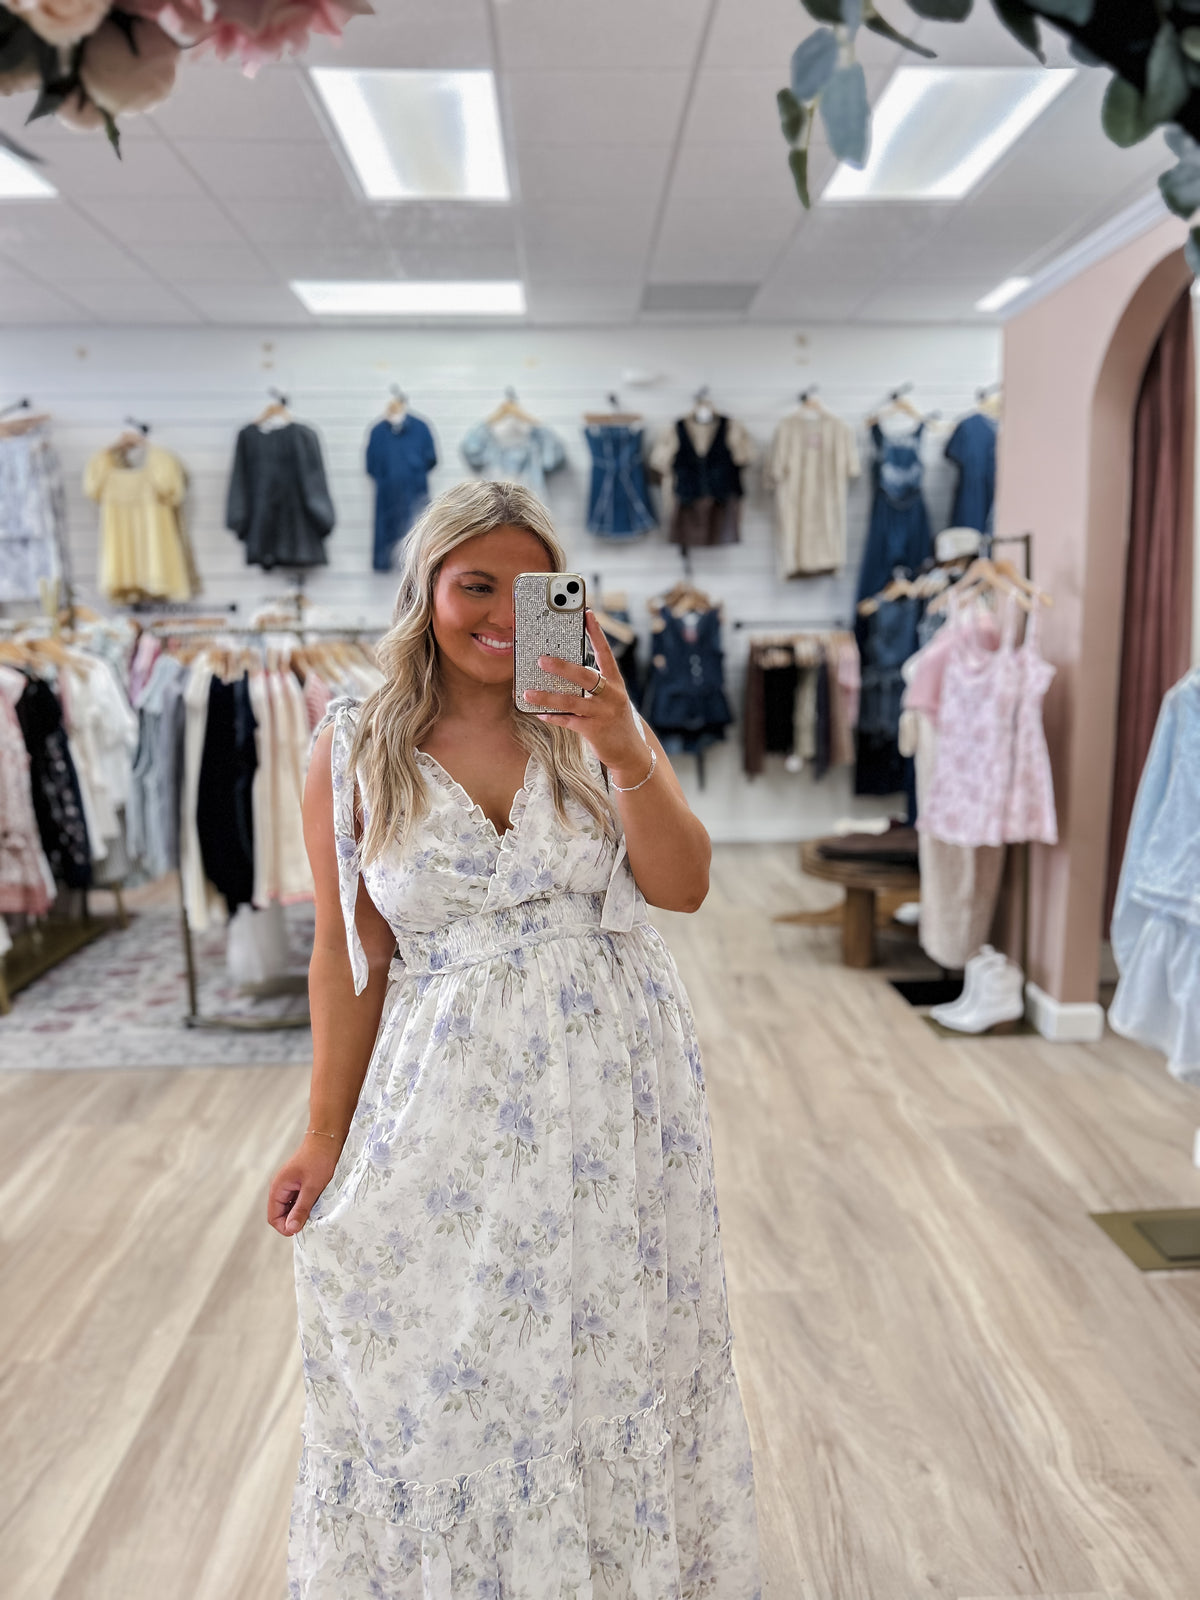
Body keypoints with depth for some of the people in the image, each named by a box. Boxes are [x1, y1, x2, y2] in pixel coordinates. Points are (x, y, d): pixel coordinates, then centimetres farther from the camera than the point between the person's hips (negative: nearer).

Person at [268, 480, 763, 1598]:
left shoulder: (595, 720, -1)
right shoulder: (354, 754, -3)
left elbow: (684, 887, -9)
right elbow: (345, 958, 1)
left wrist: (624, 753, -25)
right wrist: (328, 1135, 4)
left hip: (615, 1086, 1)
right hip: (448, 1097, 0)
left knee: (611, 1353, 15)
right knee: (442, 1373, 13)